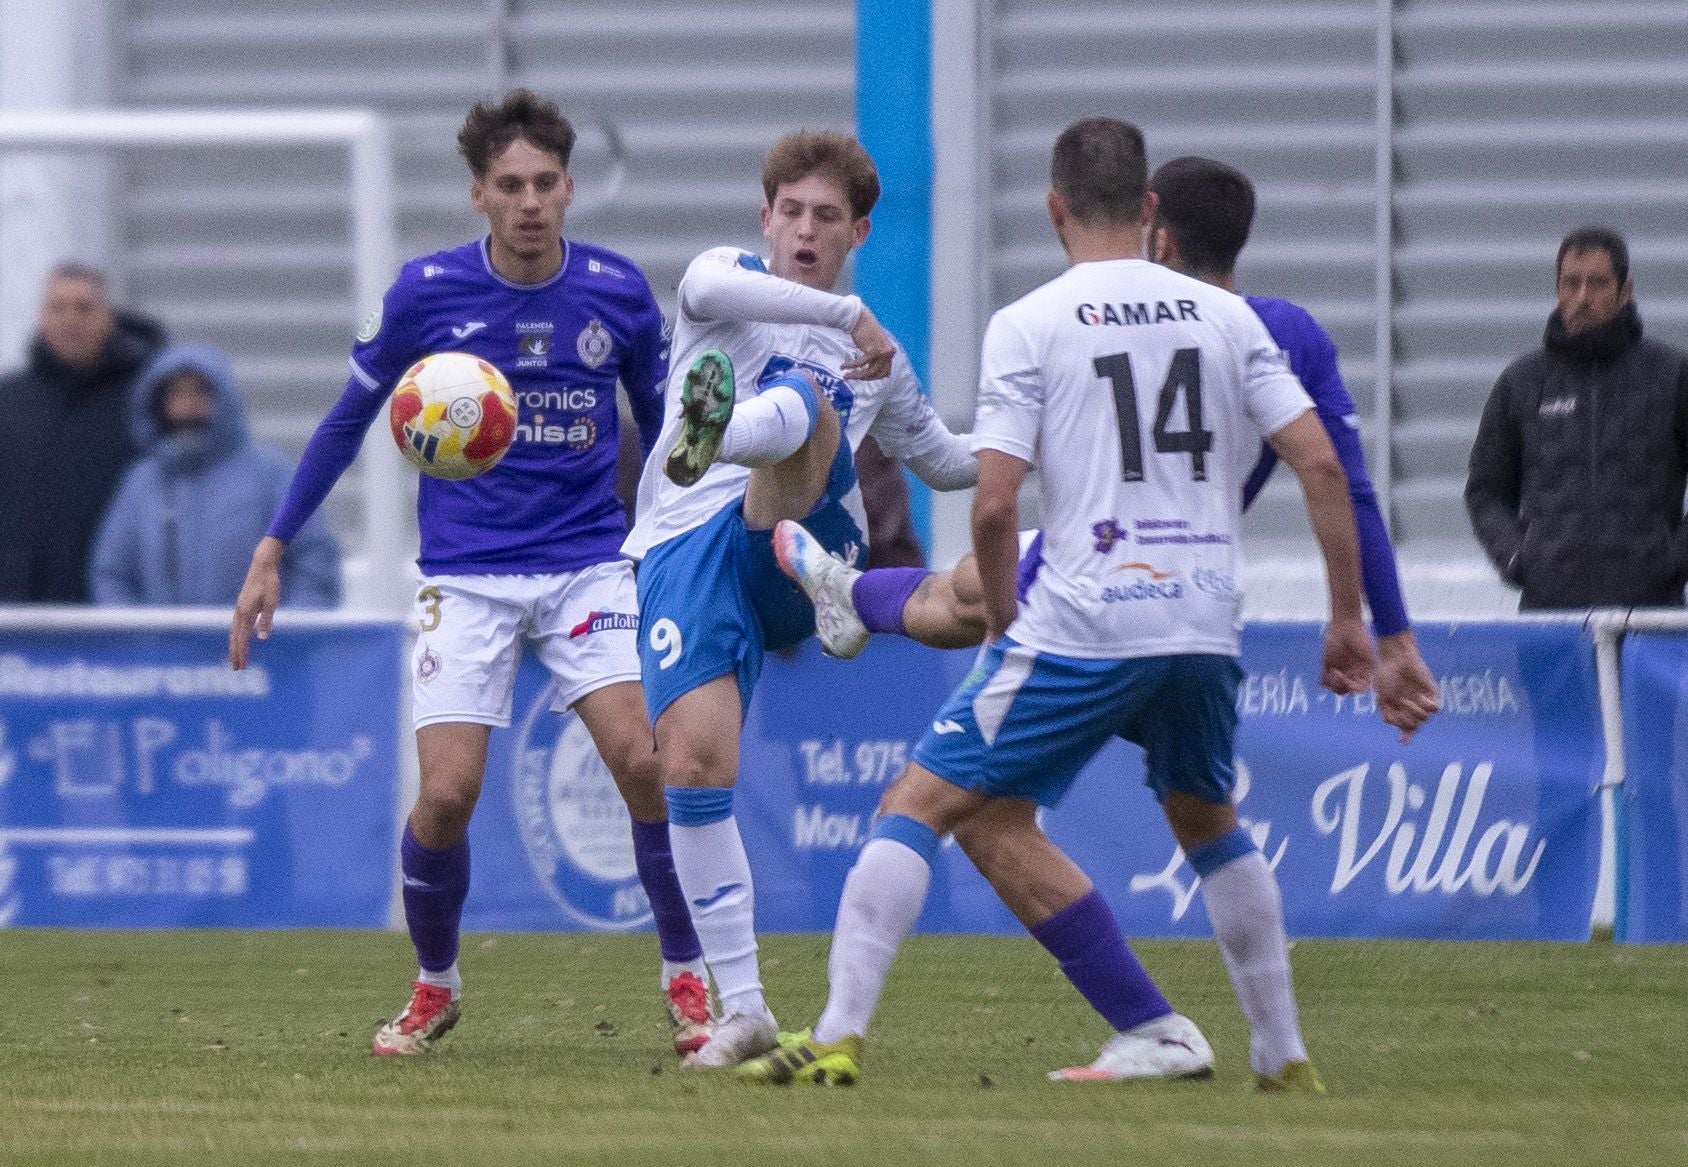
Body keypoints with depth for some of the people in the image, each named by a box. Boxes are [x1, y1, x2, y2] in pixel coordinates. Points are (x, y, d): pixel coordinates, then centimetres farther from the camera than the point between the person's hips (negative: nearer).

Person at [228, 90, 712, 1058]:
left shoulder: (619, 291, -3)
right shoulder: (425, 292, -5)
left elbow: (665, 429, 12)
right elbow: (349, 421, 8)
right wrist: (274, 550, 8)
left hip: (589, 565, 1)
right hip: (466, 575, -1)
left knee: (644, 761, -17)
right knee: (447, 795, -11)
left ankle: (689, 983, 1)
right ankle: (436, 988, 15)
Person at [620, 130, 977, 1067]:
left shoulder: (874, 357, 24)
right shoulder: (728, 277, 12)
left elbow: (941, 460, 39)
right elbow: (711, 290, -15)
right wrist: (849, 315, -21)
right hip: (686, 555, -1)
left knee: (801, 406, -29)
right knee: (692, 766, -16)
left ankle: (718, 432, -69)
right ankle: (743, 1008, -7)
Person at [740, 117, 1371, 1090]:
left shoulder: (1028, 325, -1)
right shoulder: (1226, 317, 9)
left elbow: (994, 505, -8)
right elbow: (1321, 465, 5)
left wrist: (1003, 619, 9)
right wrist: (1349, 617, 12)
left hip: (1082, 623, -4)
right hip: (1207, 625, 4)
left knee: (923, 804, 2)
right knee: (1208, 820, 27)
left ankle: (841, 1035, -10)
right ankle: (1285, 1055, 27)